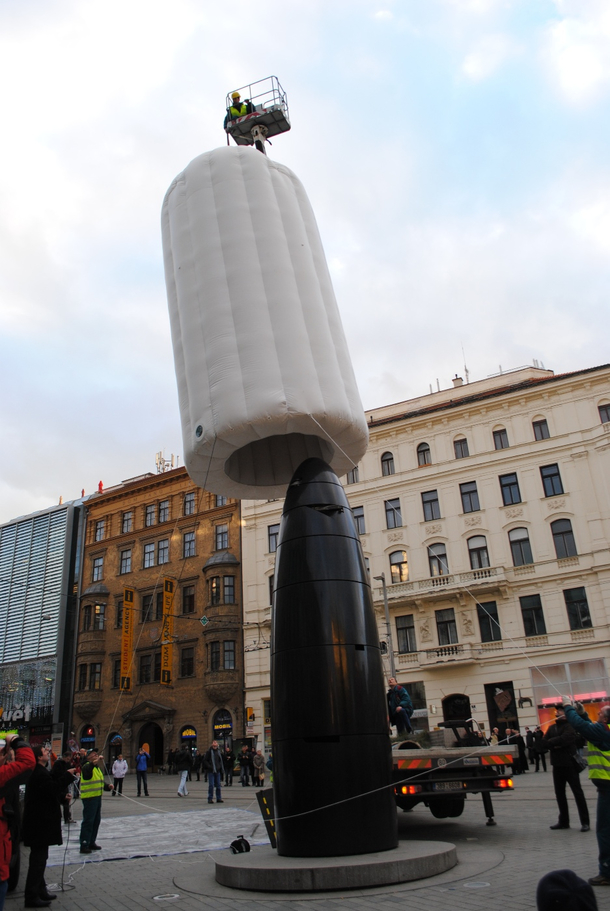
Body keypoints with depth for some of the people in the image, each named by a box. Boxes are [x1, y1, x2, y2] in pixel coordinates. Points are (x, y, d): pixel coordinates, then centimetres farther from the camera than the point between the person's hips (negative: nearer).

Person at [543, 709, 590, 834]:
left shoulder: (570, 726, -8)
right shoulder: (552, 727, 13)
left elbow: (566, 738, -23)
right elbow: (544, 741, 4)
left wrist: (551, 741, -10)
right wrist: (555, 744, -15)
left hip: (569, 764, -7)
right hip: (557, 765, 7)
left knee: (577, 792, -2)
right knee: (559, 793, 12)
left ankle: (585, 822, 5)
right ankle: (563, 821, 21)